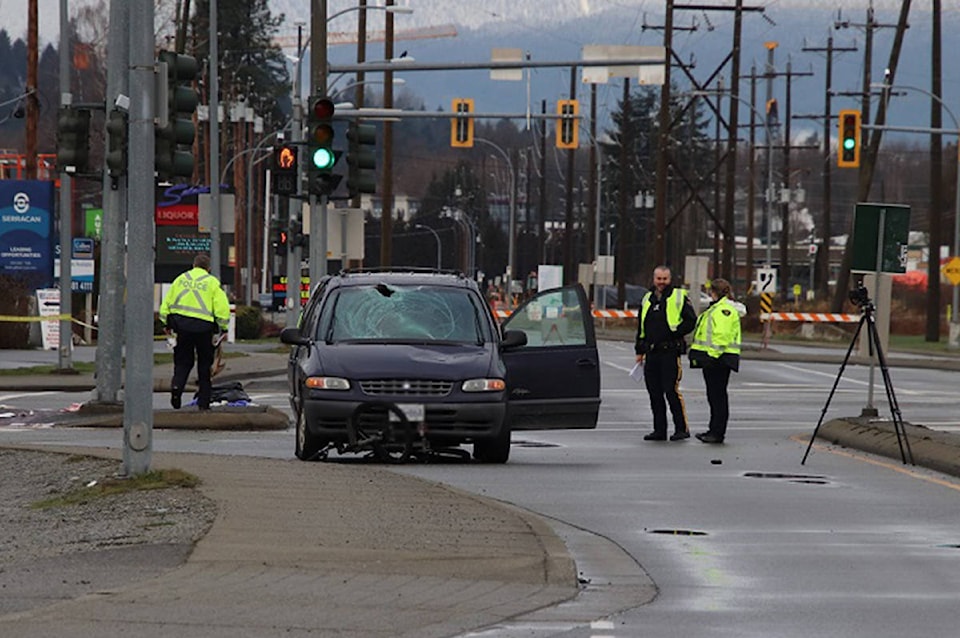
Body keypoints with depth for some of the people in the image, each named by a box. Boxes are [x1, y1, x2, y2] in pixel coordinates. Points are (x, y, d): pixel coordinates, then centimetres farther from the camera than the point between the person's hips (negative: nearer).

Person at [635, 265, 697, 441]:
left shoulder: (678, 298, -1)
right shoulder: (647, 300, 16)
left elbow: (691, 321, -3)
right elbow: (641, 327, 22)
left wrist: (674, 333, -11)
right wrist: (640, 350, 17)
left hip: (670, 352, -6)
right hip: (651, 353, 6)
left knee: (671, 391, -11)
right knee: (654, 393, 7)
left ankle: (681, 428, -7)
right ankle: (659, 430, 12)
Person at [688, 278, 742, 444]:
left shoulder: (725, 309, -14)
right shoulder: (716, 307, 20)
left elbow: (722, 335, -23)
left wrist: (713, 355, -26)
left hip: (719, 359, -11)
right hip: (713, 357, 11)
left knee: (718, 395, -8)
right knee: (713, 395, 14)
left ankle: (717, 432, -7)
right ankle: (714, 430, 20)